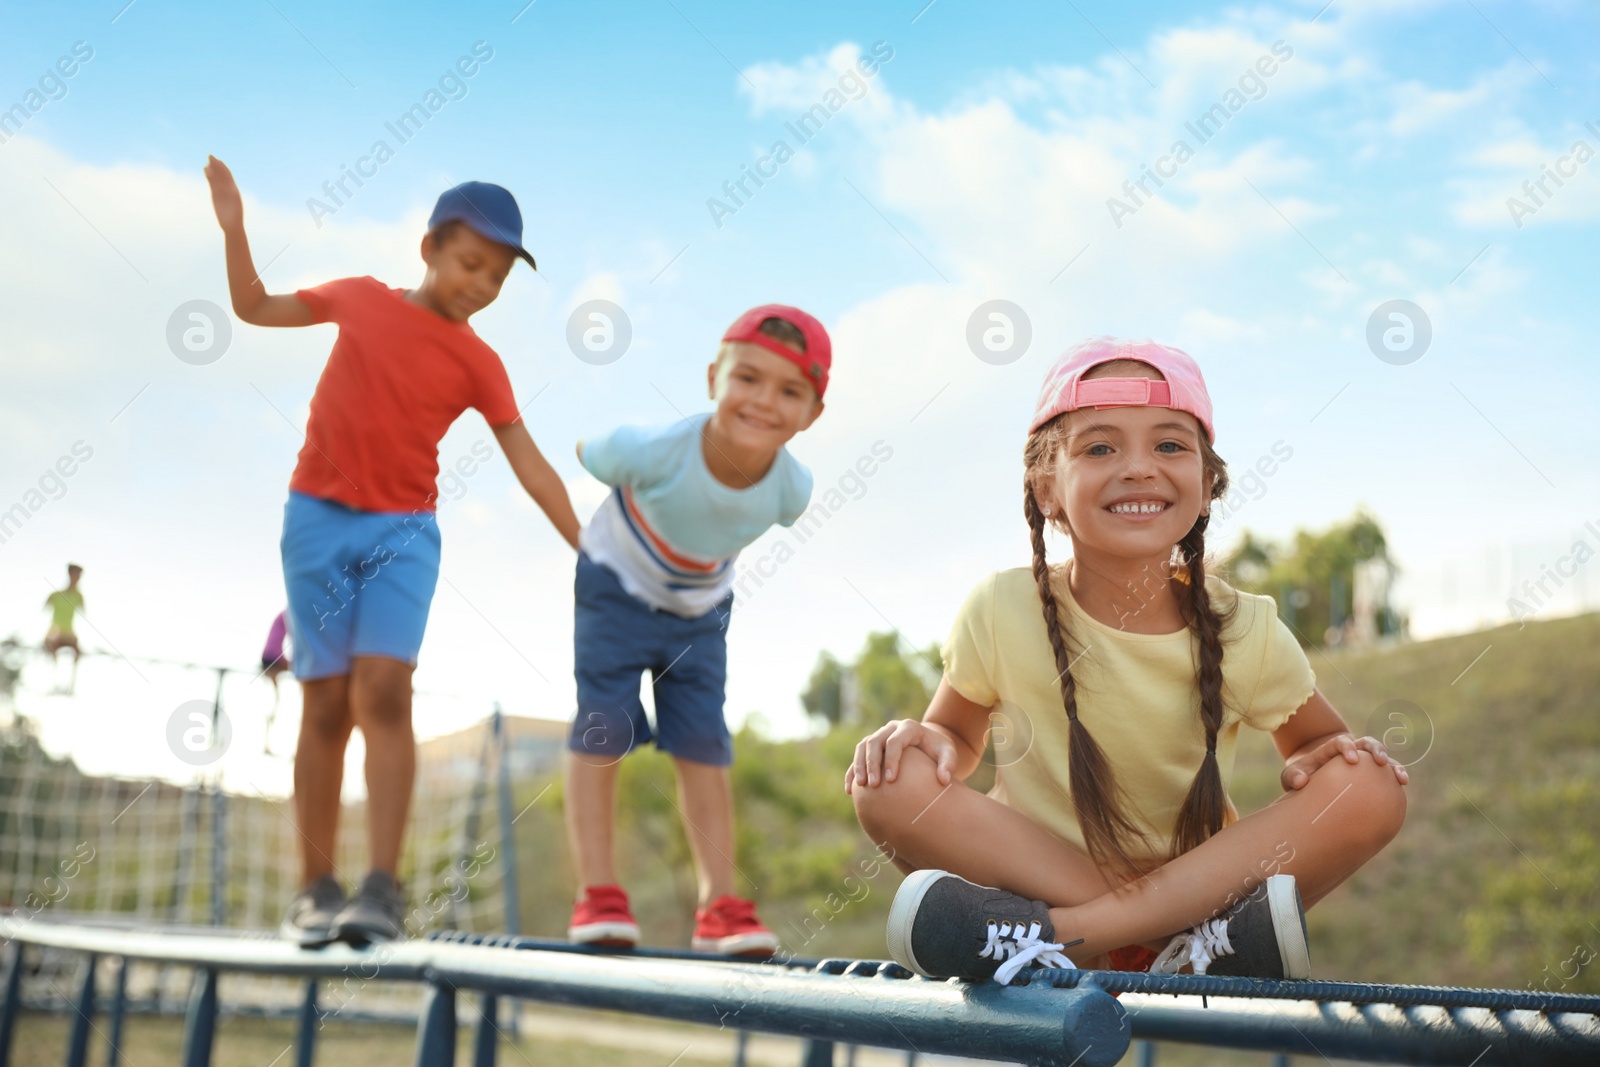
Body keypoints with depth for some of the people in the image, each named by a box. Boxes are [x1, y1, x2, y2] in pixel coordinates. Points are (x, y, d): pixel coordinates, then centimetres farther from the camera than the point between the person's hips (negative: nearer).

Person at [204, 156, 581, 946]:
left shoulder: (478, 363, 0)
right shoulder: (360, 298, 4)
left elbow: (531, 467, -2)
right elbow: (255, 308, 17)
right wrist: (235, 231, 2)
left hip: (403, 533, -1)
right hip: (316, 522, 1)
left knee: (383, 689, -17)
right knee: (327, 703, 0)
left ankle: (381, 887, -19)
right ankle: (316, 890, 5)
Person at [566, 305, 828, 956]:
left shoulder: (791, 488, -26)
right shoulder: (655, 452, -37)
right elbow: (584, 453, -14)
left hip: (701, 611, 3)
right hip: (617, 588, -3)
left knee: (704, 745, 0)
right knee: (601, 730, -8)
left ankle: (720, 906, 0)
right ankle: (597, 894, -3)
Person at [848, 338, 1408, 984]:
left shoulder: (1246, 633, -7)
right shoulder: (1003, 612, -8)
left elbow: (1317, 743, 9)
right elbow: (958, 736, 6)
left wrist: (1318, 760, -16)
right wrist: (927, 738, -19)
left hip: (1196, 878, 1)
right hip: (1033, 871, -1)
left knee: (1373, 790, -22)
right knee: (895, 783, -26)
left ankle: (1057, 933, -31)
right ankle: (1177, 944, -29)